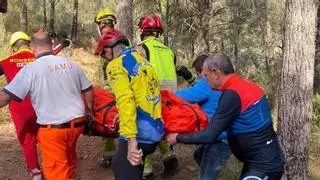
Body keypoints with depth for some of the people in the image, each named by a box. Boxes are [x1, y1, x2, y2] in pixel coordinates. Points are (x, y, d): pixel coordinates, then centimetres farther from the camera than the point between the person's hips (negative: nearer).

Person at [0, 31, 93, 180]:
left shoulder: (30, 69, -12)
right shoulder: (70, 63, 3)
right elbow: (88, 90, 12)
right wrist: (90, 111, 28)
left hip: (53, 128, -6)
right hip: (77, 123, 6)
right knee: (69, 157, 29)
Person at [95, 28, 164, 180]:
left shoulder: (116, 65, -8)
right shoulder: (142, 60, 15)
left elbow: (126, 101, -22)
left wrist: (131, 140, -26)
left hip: (139, 134, -8)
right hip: (156, 130, 8)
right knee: (119, 165, 27)